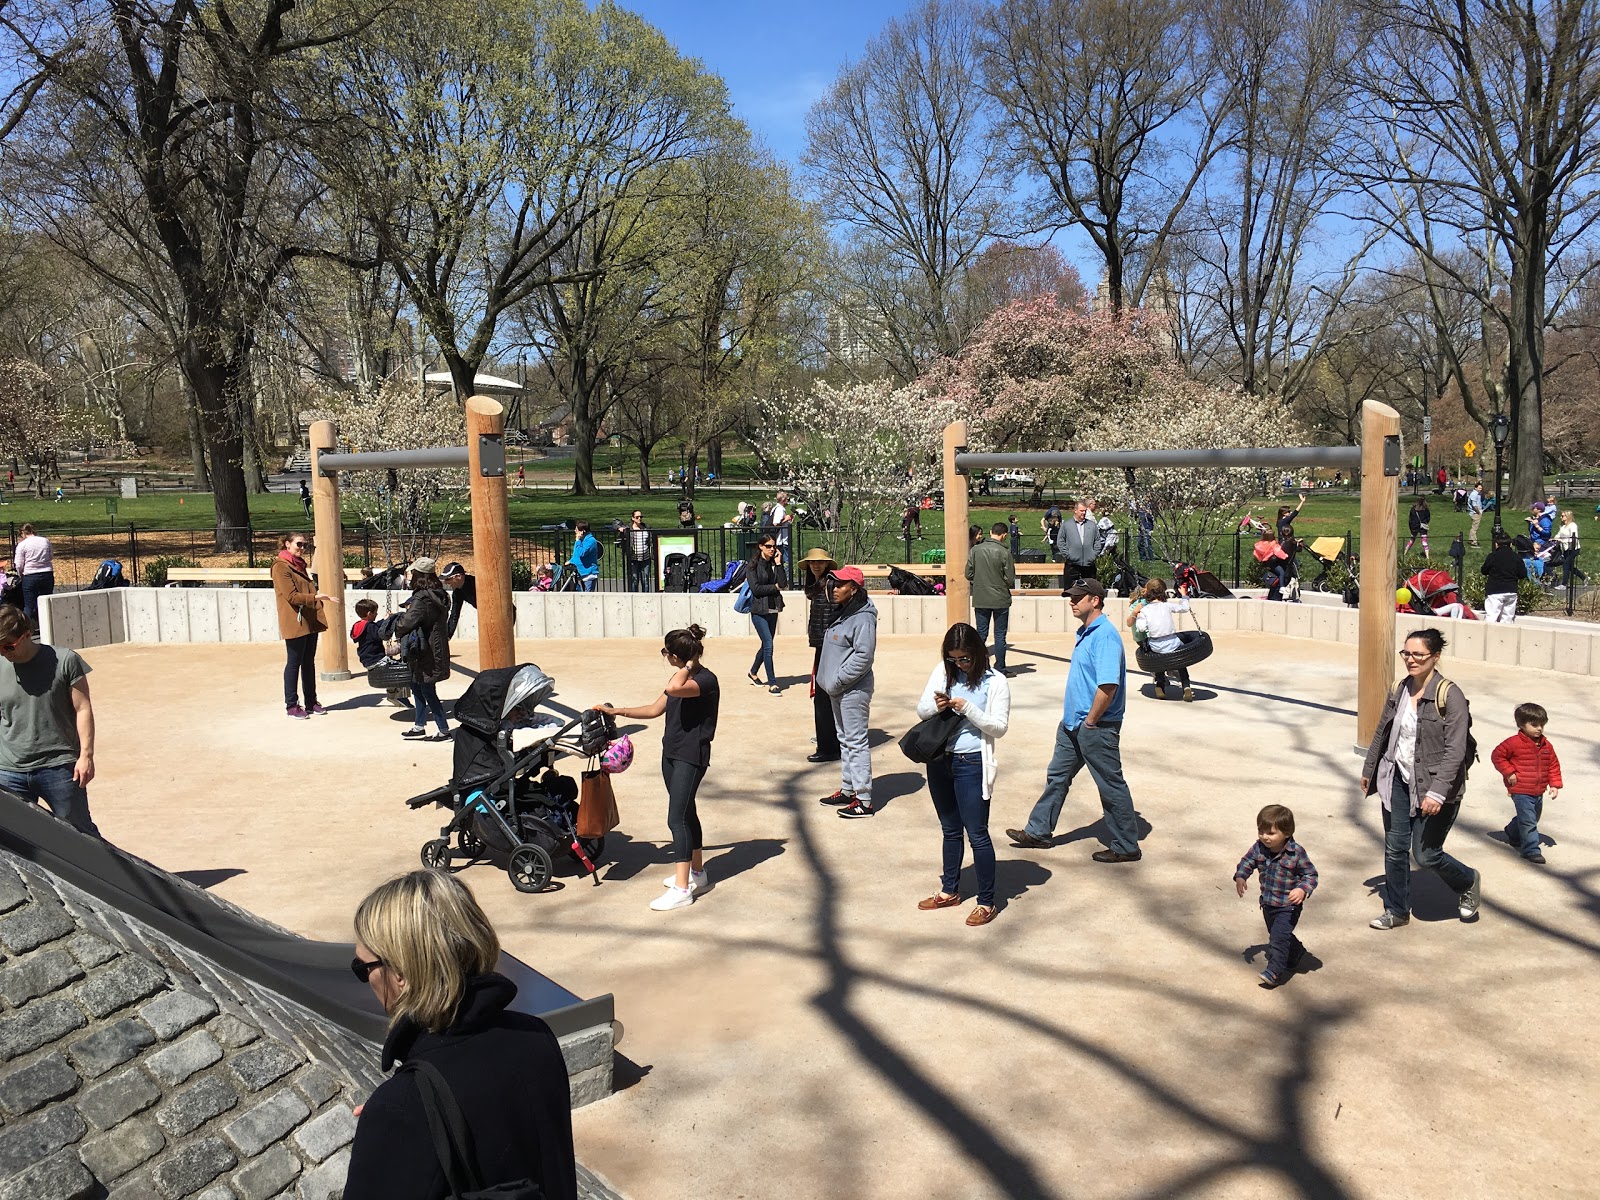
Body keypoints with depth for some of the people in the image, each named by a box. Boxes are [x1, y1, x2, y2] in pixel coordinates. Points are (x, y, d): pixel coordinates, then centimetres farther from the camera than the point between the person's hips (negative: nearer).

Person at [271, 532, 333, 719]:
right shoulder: (281, 566, -9)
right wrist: (315, 597, -28)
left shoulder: (301, 564, 19)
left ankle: (311, 703, 18)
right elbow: (291, 596, -18)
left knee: (309, 662, 12)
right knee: (294, 663, -2)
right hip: (294, 622, -8)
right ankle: (291, 705, 6)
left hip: (310, 621, 8)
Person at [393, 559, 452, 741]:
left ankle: (444, 731, 4)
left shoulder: (421, 600, -22)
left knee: (428, 692, -1)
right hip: (437, 649, 9)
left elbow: (405, 624, -27)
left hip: (426, 654, -9)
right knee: (417, 688, 19)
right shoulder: (438, 596, 7)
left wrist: (392, 624, -5)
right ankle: (419, 727, 28)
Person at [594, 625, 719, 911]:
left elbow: (674, 688, -39)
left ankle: (681, 889, -10)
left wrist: (689, 666, -20)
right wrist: (617, 712, 18)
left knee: (678, 818, -12)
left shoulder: (706, 680, -18)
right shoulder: (683, 677, 11)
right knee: (687, 813, 17)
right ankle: (697, 874, 29)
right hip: (671, 751, 9)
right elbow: (655, 709, 18)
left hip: (691, 756, -9)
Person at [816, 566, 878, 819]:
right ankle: (848, 790, 30)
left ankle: (864, 800, -3)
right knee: (844, 739, 18)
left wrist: (838, 681, -20)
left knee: (856, 741, -7)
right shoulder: (841, 613, 12)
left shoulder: (863, 618, -18)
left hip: (854, 689, -10)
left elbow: (864, 656, -23)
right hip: (838, 688, 10)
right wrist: (831, 680, 11)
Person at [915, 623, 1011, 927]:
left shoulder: (995, 682, -9)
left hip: (972, 764, -5)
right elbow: (921, 711, 5)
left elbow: (999, 727, -12)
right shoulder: (942, 672, 3)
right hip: (939, 759, 5)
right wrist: (936, 706, -17)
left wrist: (967, 709, -23)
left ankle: (987, 902, 11)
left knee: (977, 834, 0)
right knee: (950, 830, 19)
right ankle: (950, 891, 33)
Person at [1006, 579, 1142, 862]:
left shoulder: (1105, 635, -21)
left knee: (1111, 787, 3)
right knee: (1057, 776, 18)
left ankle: (1126, 847, 15)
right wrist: (1074, 719, 16)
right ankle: (1038, 832, 30)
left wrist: (1090, 721, -20)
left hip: (1096, 729, -10)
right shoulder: (1085, 632, 11)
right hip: (1073, 723, 10)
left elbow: (1108, 685, -28)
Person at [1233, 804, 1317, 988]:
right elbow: (1247, 862, 5)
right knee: (1275, 935, 23)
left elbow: (1310, 875, -14)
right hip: (1268, 903, 6)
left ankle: (1274, 971, -4)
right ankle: (1296, 953, 50)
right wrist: (1240, 876, -14)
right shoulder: (1259, 848, -9)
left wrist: (1303, 890, -32)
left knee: (1278, 937, -15)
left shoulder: (1297, 853, -22)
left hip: (1288, 905, -6)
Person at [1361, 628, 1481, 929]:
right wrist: (1369, 770, 24)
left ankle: (1469, 883, 33)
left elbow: (1455, 751, -20)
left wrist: (1437, 792, -26)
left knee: (1426, 854, 2)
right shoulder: (1399, 691, 4)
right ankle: (1396, 911, 25)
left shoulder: (1450, 695, -15)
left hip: (1433, 785, -6)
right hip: (1398, 780, 6)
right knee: (1395, 848, 9)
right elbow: (1381, 733, 17)